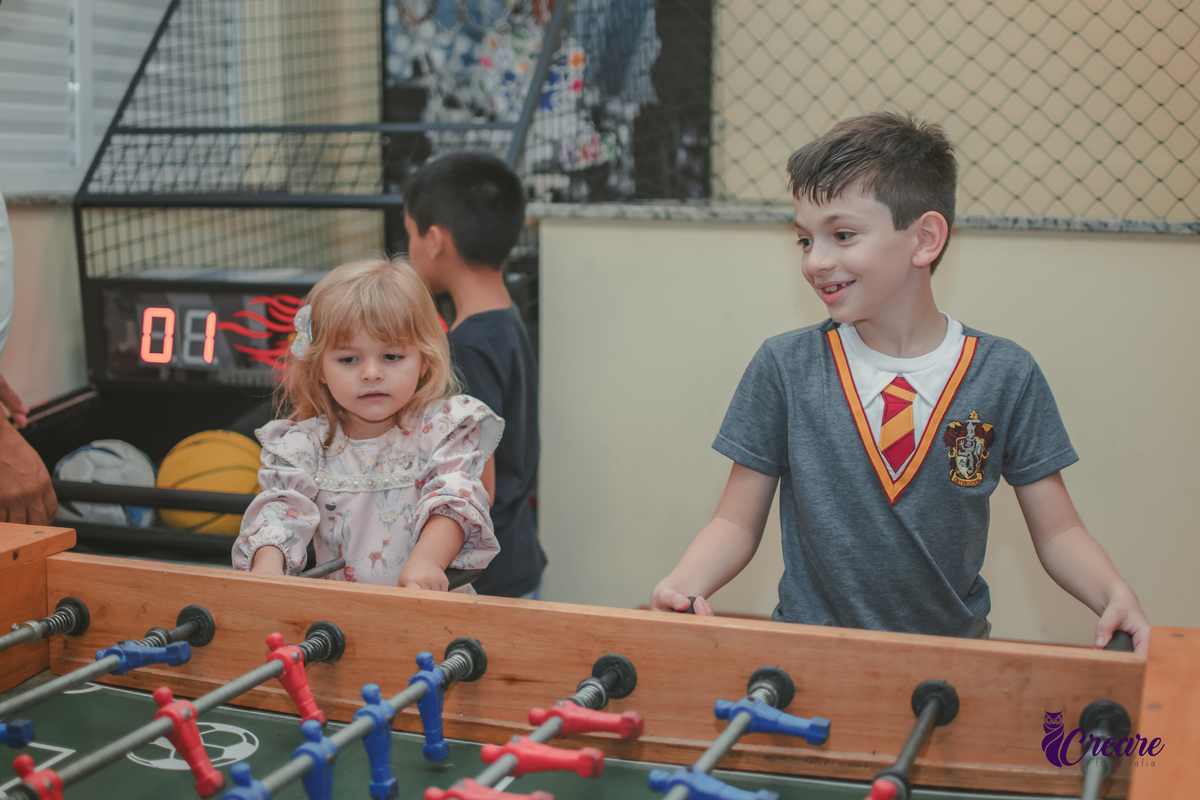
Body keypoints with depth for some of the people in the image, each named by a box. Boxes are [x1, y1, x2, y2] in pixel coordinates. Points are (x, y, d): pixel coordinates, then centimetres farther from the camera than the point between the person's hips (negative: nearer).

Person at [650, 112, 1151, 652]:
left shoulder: (1006, 377, -1)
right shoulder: (783, 368, -2)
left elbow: (1057, 531, 4)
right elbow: (738, 524, 2)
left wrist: (1115, 597, -15)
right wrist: (682, 585, -17)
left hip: (952, 644, 1)